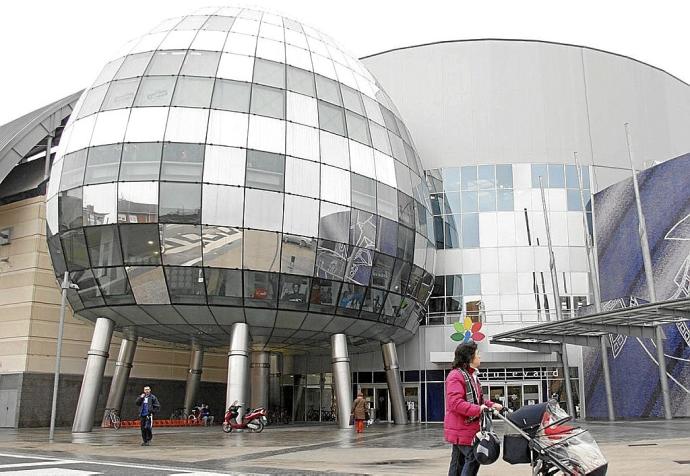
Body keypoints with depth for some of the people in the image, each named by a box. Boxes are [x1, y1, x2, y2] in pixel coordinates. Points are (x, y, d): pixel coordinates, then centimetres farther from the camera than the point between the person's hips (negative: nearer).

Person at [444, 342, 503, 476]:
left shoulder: (472, 376, 19)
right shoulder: (456, 376, -15)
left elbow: (477, 400, 25)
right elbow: (455, 402, -26)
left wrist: (491, 405, 8)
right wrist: (477, 409, -30)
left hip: (469, 427, 10)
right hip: (461, 429, -10)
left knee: (460, 460, 13)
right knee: (473, 458, -14)